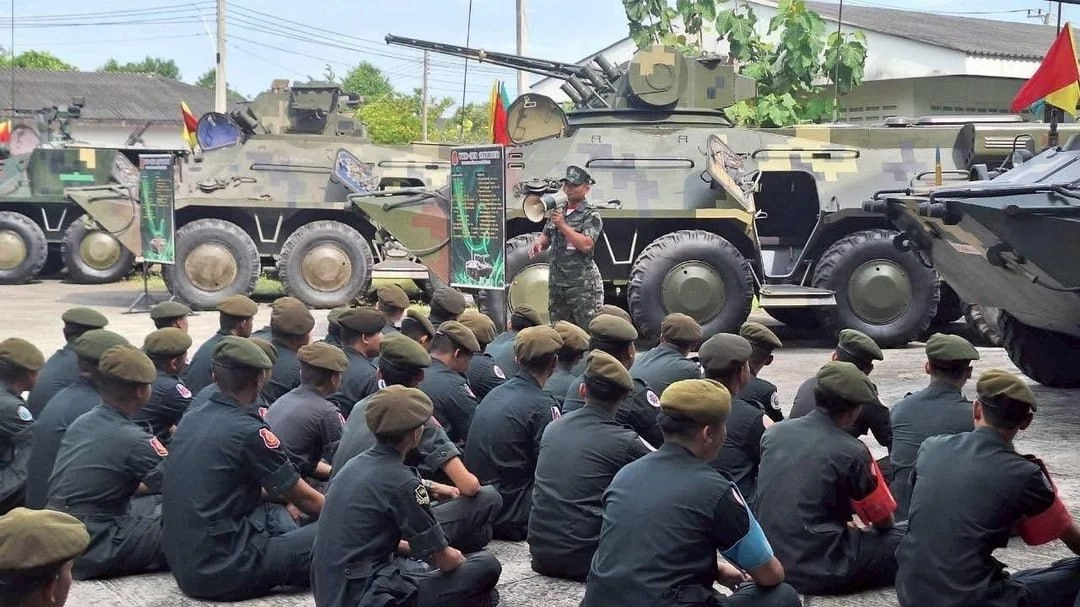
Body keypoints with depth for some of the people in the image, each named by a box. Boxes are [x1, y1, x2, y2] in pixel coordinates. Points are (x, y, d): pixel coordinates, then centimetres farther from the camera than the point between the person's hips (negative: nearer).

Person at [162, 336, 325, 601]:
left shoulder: (191, 420, 8)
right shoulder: (249, 431, -13)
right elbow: (305, 500, -1)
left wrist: (283, 497, 31)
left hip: (182, 566, 8)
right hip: (223, 573, -8)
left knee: (275, 512, 25)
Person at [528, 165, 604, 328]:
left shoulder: (591, 215, -6)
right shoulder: (557, 211, 16)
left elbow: (586, 245, -18)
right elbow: (546, 236, 21)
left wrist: (563, 225, -18)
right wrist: (538, 242, -3)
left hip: (580, 285, -7)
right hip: (555, 282, 7)